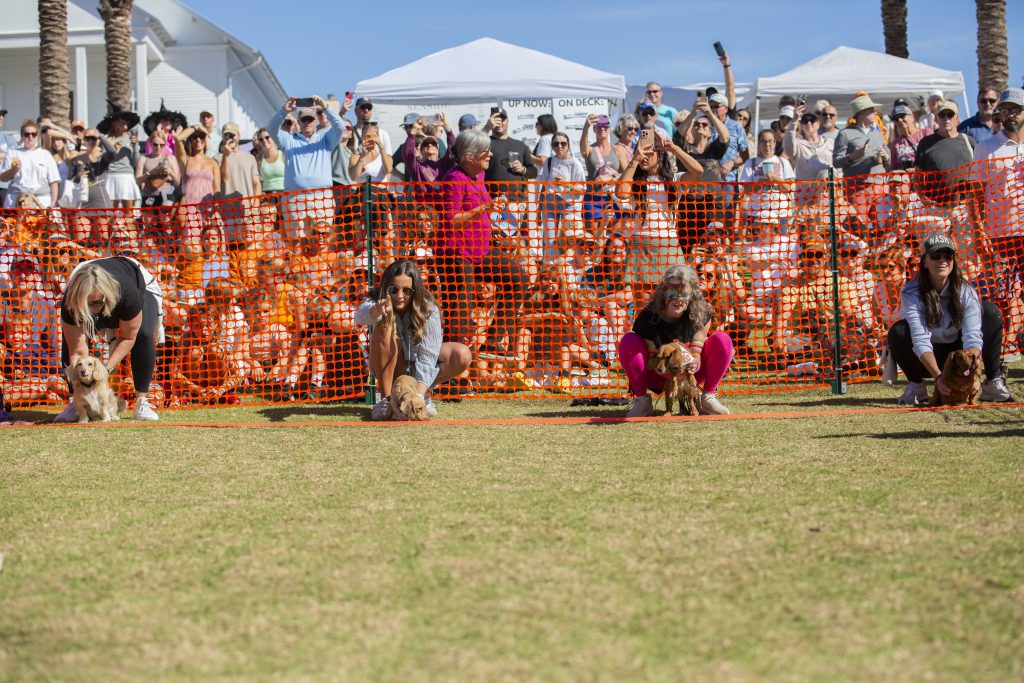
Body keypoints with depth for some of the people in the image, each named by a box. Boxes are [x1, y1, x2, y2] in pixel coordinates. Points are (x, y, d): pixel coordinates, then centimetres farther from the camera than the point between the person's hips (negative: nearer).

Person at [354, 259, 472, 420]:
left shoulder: (428, 310, -23)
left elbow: (427, 356, -30)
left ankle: (423, 394, -5)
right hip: (391, 370, 0)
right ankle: (386, 398, -21)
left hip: (418, 368, 0)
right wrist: (376, 311, -71)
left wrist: (419, 395, -42)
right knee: (384, 329, -30)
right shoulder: (378, 303, -21)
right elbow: (361, 316, -46)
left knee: (463, 355, -25)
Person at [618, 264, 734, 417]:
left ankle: (708, 397, -9)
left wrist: (694, 363, -39)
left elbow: (696, 353, -14)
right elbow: (650, 361, -16)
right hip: (658, 376, -1)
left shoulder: (701, 315, -15)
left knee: (722, 340, -21)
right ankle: (642, 400, -15)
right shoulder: (648, 317, -20)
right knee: (629, 341, -29)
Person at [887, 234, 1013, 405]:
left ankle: (993, 382, -15)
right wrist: (938, 377, -47)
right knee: (898, 332, -32)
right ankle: (916, 385, -8)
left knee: (990, 310, -17)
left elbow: (973, 336, -26)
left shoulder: (966, 291, -15)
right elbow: (920, 341, -32)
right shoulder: (912, 293, -21)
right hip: (926, 359, -2)